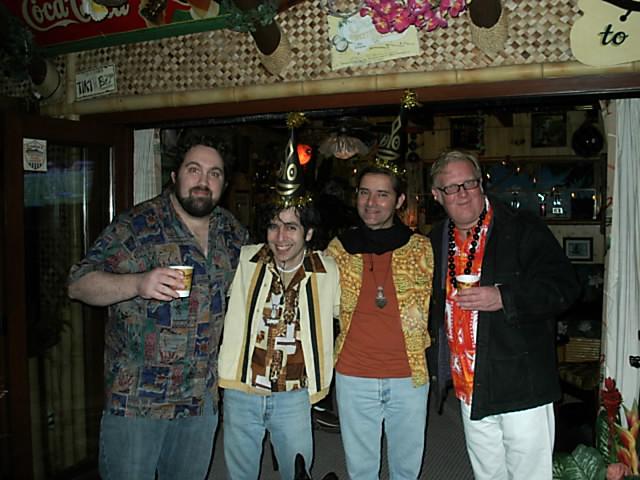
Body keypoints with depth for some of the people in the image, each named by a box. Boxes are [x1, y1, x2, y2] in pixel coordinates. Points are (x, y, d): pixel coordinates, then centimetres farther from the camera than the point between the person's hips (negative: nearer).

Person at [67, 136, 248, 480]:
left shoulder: (233, 231, 5)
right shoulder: (137, 225, -11)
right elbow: (78, 284, -14)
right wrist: (137, 283, -31)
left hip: (202, 396, 5)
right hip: (136, 397, -4)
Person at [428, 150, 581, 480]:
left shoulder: (523, 229, -8)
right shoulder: (437, 240, 9)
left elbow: (564, 287, -13)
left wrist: (503, 298, -25)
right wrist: (436, 363, 15)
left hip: (522, 387, -5)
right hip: (469, 391, 5)